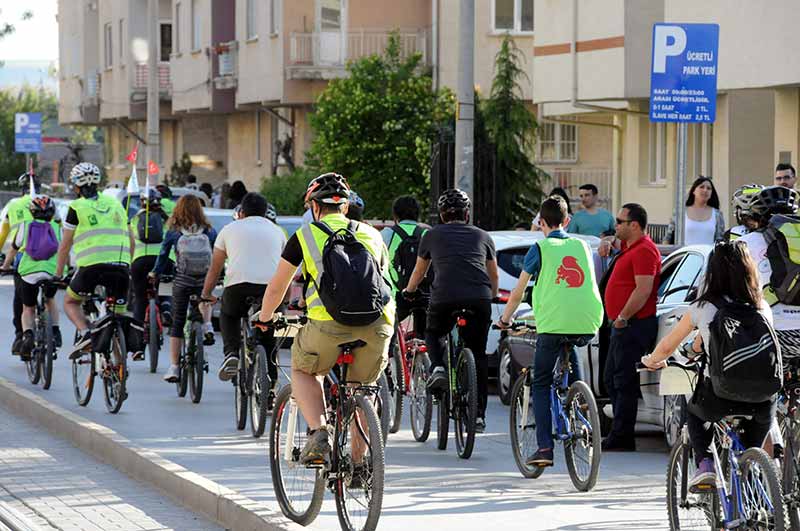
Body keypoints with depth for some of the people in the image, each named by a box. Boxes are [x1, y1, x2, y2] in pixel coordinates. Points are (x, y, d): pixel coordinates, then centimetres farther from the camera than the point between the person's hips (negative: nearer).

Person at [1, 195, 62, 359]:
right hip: (53, 272, 1)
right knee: (50, 300, 32)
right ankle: (55, 331, 15)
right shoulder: (57, 228, 20)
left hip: (29, 272, -1)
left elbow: (13, 250, 28)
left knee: (28, 309, 17)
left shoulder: (25, 227, 19)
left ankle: (27, 335, -10)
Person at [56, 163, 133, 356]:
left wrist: (58, 273, 19)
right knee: (118, 314, 13)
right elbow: (131, 242, 22)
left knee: (71, 302, 19)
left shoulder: (77, 208, 6)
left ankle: (85, 333, -8)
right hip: (120, 266, 3)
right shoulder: (116, 204, 20)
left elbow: (65, 246, 9)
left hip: (91, 266, -3)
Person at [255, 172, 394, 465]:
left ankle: (319, 431, 1)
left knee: (303, 371, 23)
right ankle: (358, 460, 23)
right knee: (363, 387, 25)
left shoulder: (305, 235, 17)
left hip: (330, 322, -3)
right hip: (378, 323, 3)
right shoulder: (371, 234, 25)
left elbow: (276, 288, 24)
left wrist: (263, 319, 43)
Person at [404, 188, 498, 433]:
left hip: (444, 297, -1)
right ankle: (478, 415, 9)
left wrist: (408, 292, 55)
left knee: (434, 333, 28)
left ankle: (438, 367, 0)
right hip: (480, 299, 1)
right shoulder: (482, 236, 24)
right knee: (478, 355, 13)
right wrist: (491, 297, 52)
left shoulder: (433, 235, 21)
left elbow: (419, 272, 35)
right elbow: (494, 276, 32)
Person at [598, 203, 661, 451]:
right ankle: (619, 436, 20)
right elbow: (615, 241, 39)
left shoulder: (644, 251, -17)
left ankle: (621, 438, -8)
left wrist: (622, 317, -21)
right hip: (624, 326, 11)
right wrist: (609, 242, 15)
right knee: (612, 379, 16)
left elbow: (643, 290, -26)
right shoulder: (630, 246, 15)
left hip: (634, 325, -11)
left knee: (624, 382, -9)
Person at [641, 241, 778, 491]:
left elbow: (667, 347, 14)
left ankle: (704, 464, 11)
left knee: (694, 413, 33)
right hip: (760, 400, 2)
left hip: (719, 400, -2)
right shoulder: (762, 308, 9)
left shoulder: (702, 308, 3)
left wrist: (651, 361, 39)